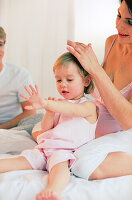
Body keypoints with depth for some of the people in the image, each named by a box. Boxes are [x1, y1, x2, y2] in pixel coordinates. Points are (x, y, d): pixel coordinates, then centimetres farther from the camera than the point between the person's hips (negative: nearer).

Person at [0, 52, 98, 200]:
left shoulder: (89, 105, 1)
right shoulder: (59, 104, 23)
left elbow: (73, 110, -24)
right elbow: (46, 128, 17)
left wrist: (45, 103, -38)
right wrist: (50, 110, -4)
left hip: (68, 151, -7)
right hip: (47, 148, 8)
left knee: (60, 163, -38)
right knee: (25, 159, -14)